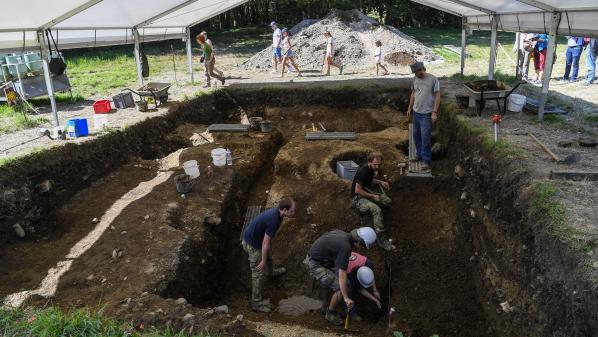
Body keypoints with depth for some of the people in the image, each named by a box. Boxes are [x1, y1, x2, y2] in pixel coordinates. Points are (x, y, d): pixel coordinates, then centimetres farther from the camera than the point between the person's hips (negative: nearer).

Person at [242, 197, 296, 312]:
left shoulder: (276, 211, -6)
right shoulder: (274, 220, -34)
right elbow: (266, 243, -26)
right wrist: (263, 261, -15)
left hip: (254, 237, 9)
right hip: (252, 244, -9)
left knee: (268, 256, 33)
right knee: (258, 272, 1)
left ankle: (272, 272, 62)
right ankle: (256, 303, 12)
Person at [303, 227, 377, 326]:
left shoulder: (342, 233, 0)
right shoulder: (345, 247, -26)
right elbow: (342, 275, -25)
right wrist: (346, 297, -18)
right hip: (315, 265, -10)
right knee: (340, 288, -11)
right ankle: (330, 313, 10)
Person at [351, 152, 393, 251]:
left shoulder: (372, 168, 3)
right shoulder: (363, 171, -25)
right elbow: (357, 190, -26)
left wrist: (380, 182, 6)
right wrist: (373, 196, -18)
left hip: (367, 192, 10)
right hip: (358, 198, -10)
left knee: (388, 201, 2)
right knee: (376, 209, -32)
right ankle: (381, 240, -29)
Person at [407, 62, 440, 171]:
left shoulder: (433, 79, -13)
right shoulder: (415, 79, 5)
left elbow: (437, 97, -12)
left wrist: (434, 112, -17)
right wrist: (409, 108, 17)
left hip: (426, 114, -6)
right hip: (416, 112, 6)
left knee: (425, 137, -5)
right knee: (416, 134, 14)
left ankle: (426, 160, 6)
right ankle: (419, 155, 30)